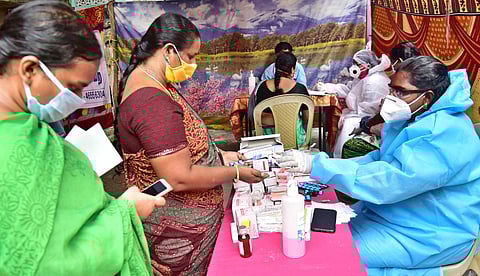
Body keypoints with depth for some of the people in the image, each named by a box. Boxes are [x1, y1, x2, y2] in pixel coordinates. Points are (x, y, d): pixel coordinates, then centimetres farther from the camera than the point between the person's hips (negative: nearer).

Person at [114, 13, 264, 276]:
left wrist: (219, 155, 6)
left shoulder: (147, 80, 4)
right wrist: (236, 172, -16)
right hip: (179, 229, -9)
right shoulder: (153, 102, -29)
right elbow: (180, 178, -29)